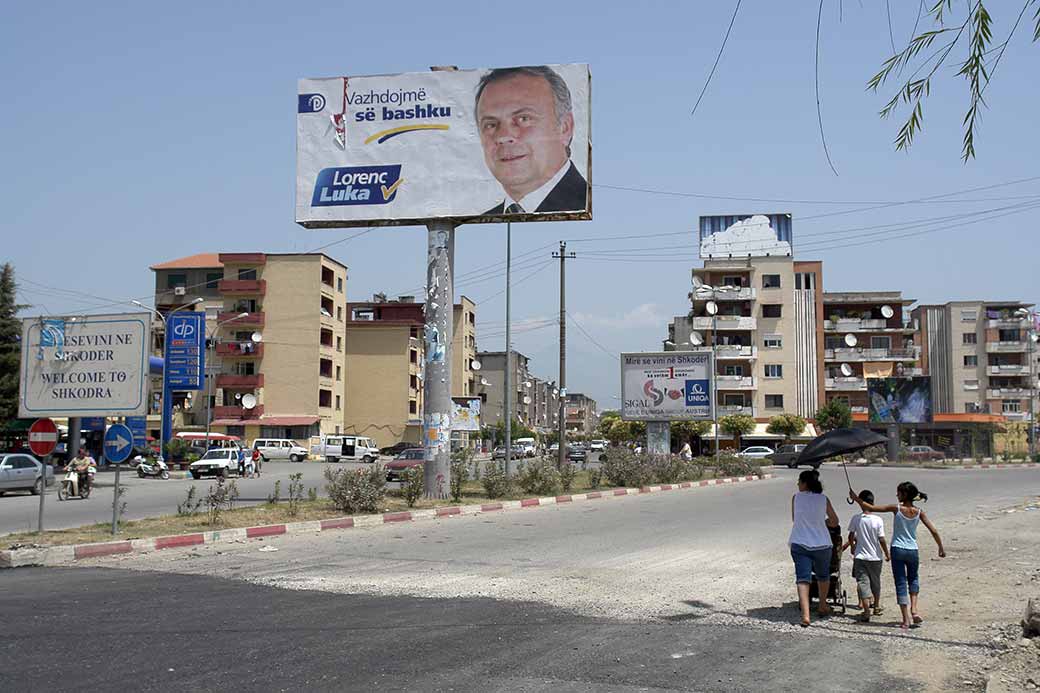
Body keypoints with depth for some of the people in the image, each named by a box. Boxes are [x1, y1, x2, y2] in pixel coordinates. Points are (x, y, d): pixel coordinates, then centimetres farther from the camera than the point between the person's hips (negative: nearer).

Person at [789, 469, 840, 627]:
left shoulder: (796, 497, -2)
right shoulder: (824, 499, 0)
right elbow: (834, 522, 8)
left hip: (799, 544, -1)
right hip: (822, 544, 1)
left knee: (802, 578, -4)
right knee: (823, 576, 23)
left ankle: (805, 615, -18)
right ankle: (823, 607, 40)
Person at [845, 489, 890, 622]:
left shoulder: (855, 518, -8)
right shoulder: (878, 520, -10)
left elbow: (851, 536, 0)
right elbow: (881, 540, -9)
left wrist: (852, 548, 19)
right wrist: (887, 554, 5)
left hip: (860, 556, -1)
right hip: (875, 557, 1)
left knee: (863, 583, -2)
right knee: (876, 582, 20)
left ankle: (866, 612, -13)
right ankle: (876, 607, 36)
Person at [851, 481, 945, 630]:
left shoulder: (897, 509, -11)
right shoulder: (919, 512, -3)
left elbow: (871, 508, -9)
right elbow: (933, 531, -1)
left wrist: (856, 499, 3)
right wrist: (941, 548, 11)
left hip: (897, 550, -2)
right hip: (912, 551, 3)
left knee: (900, 584, 4)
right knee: (913, 578, 26)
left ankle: (906, 619, 1)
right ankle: (914, 609, 8)